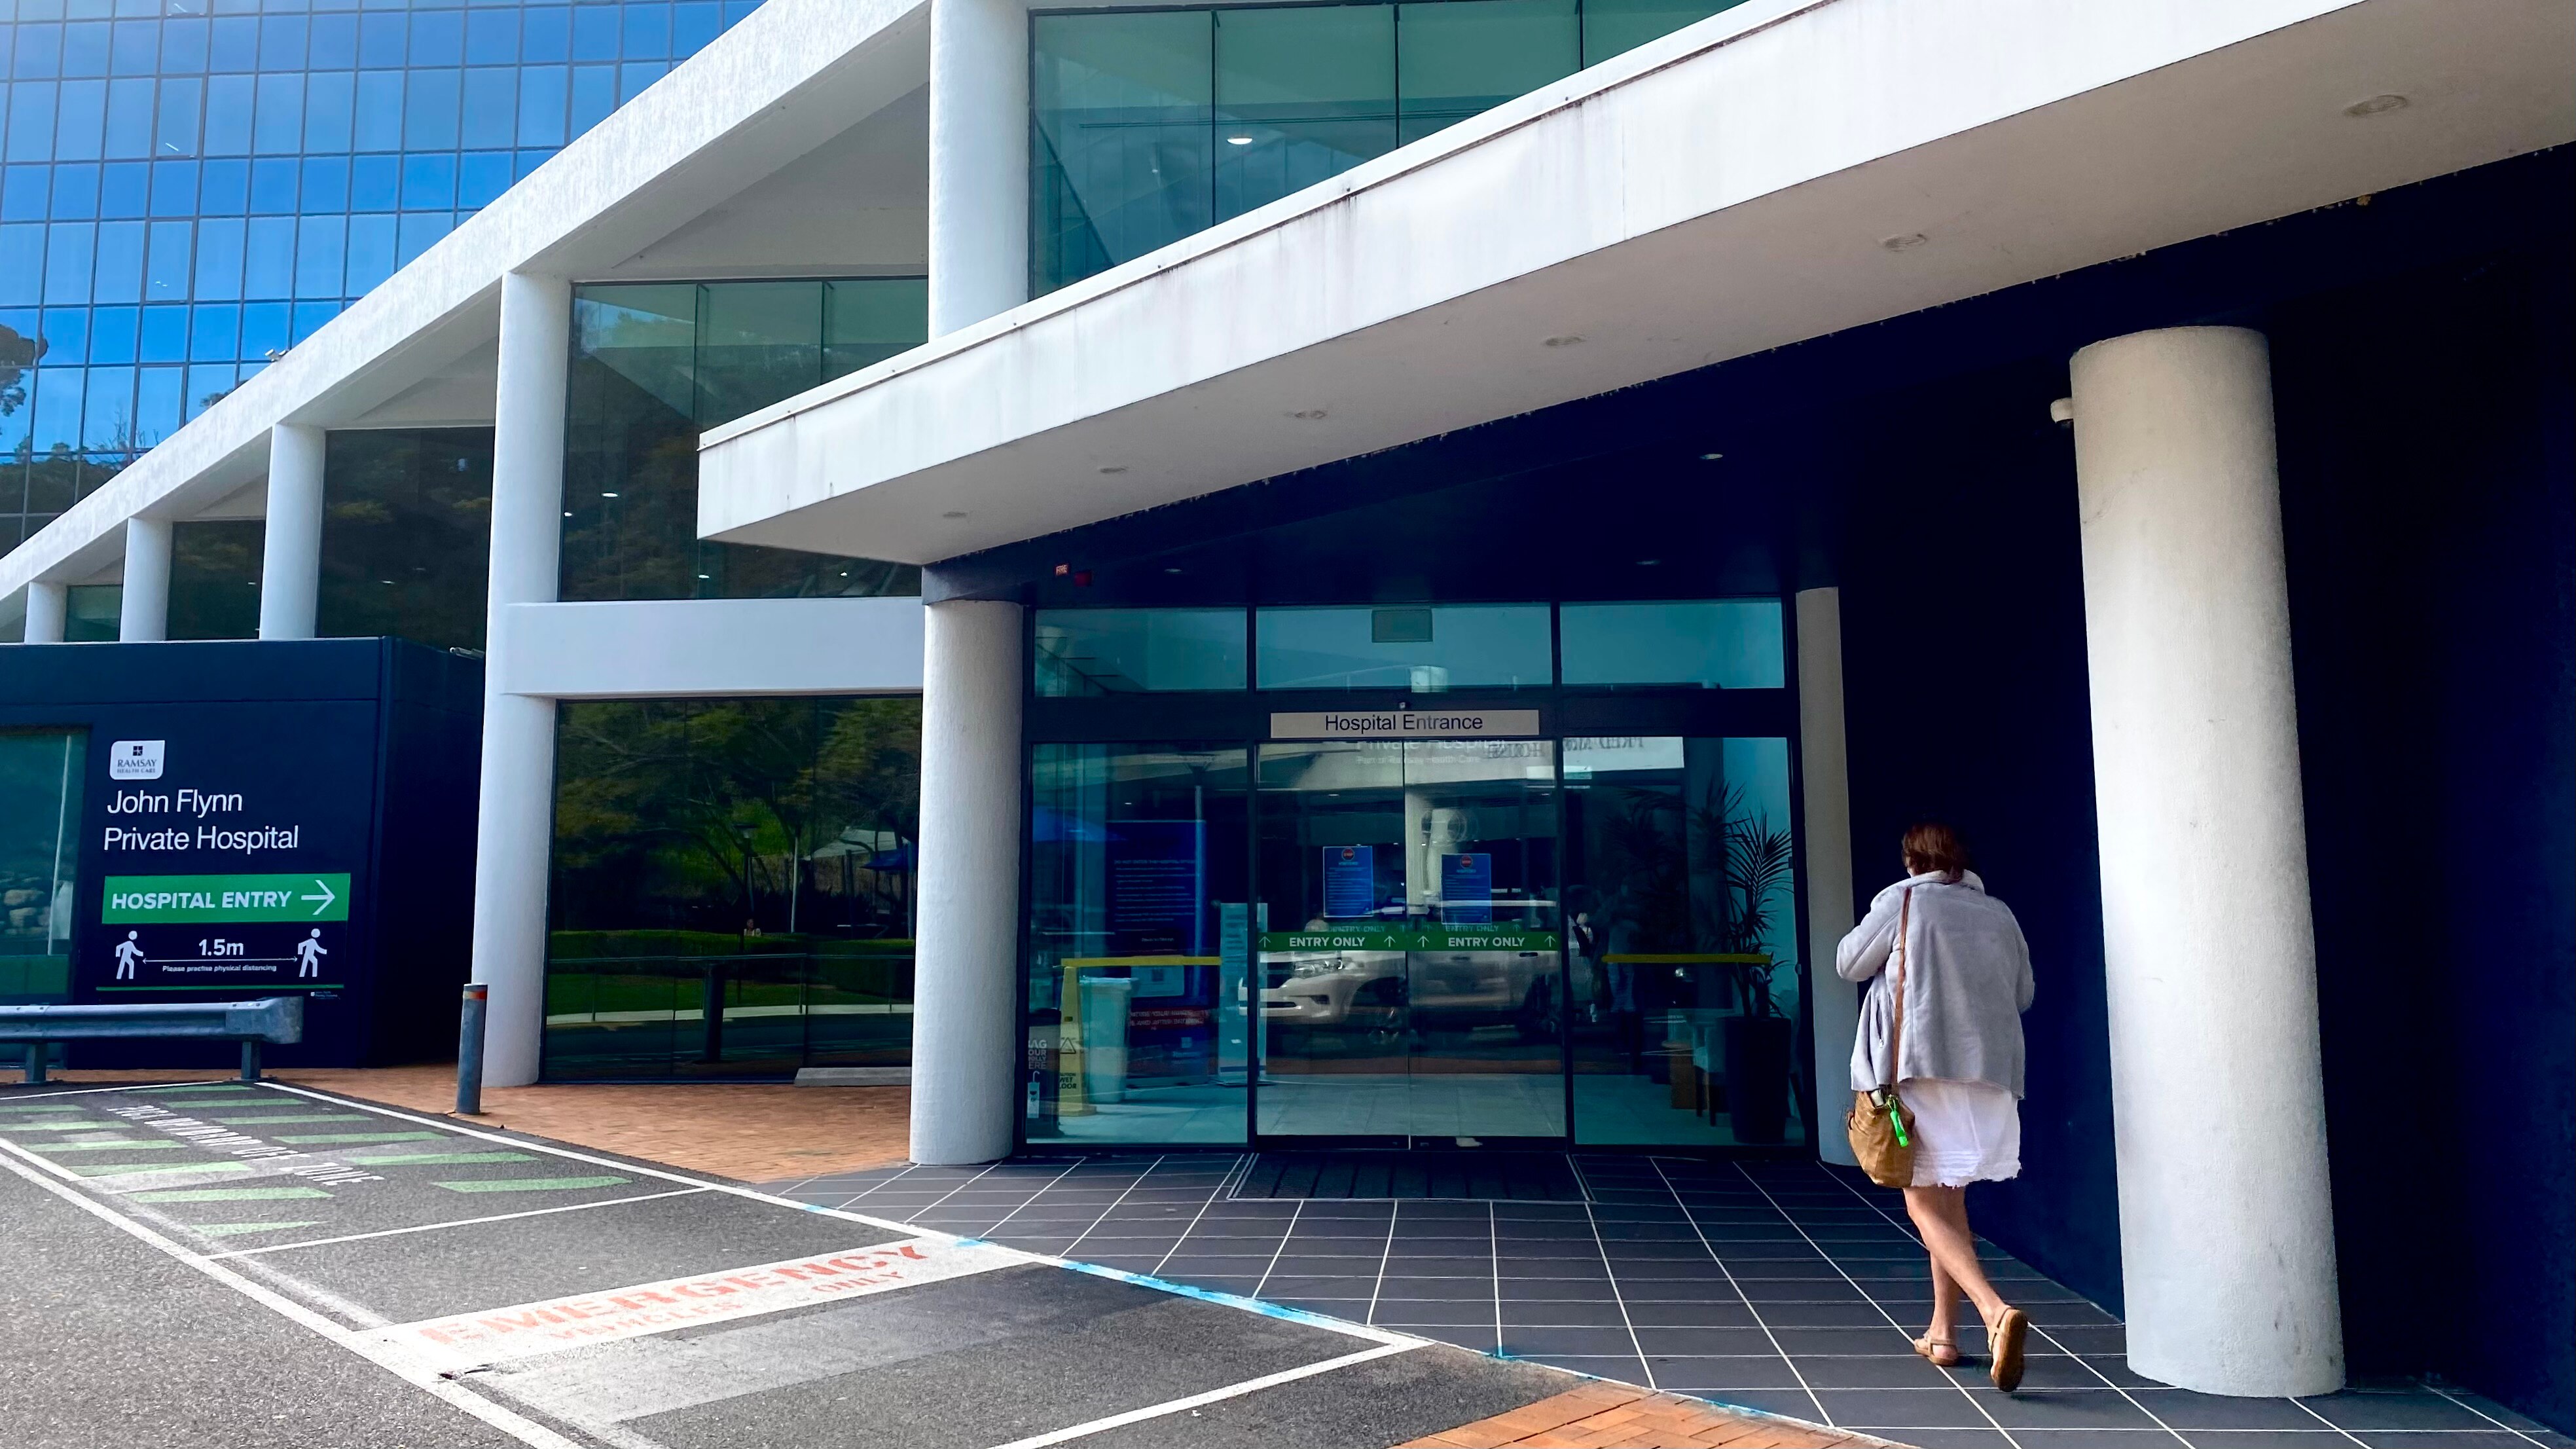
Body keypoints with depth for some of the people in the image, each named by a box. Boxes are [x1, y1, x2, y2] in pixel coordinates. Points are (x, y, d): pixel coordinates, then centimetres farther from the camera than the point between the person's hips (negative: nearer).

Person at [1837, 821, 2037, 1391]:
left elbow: (1849, 963, 8)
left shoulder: (1901, 901, -1)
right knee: (1951, 1197, 18)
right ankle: (1943, 1330, 21)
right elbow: (2022, 994, 21)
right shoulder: (1999, 914, 12)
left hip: (1923, 1064, -5)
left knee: (1925, 1204, -3)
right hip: (1991, 1069, 5)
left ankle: (1996, 1311, -24)